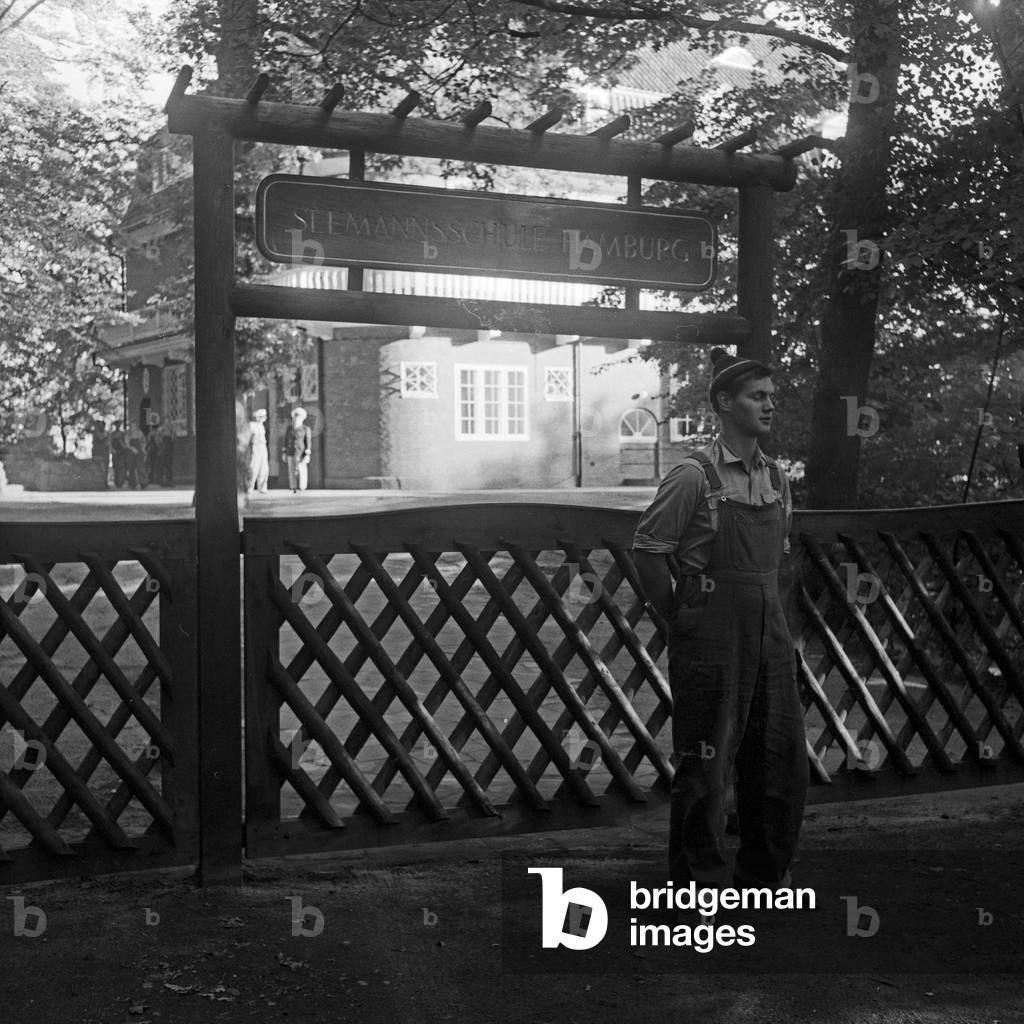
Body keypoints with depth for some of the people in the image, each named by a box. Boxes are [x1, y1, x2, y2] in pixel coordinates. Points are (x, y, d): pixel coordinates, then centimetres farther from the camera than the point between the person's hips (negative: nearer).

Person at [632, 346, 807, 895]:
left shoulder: (777, 478, 10)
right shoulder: (693, 475, -11)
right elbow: (647, 548, -9)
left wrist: (762, 608, 16)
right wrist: (677, 614, -6)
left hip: (769, 634, 7)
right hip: (710, 639, -7)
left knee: (783, 758, 11)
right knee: (705, 763, 1)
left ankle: (766, 872, 27)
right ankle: (701, 880, 15)